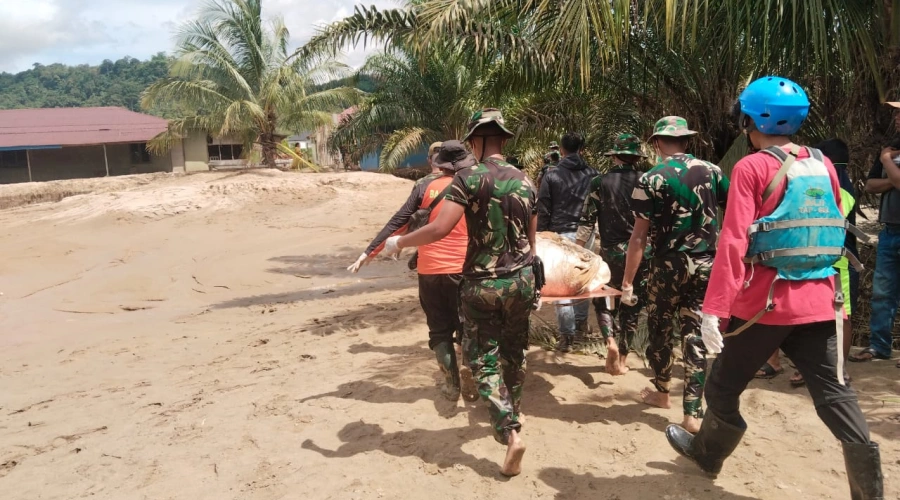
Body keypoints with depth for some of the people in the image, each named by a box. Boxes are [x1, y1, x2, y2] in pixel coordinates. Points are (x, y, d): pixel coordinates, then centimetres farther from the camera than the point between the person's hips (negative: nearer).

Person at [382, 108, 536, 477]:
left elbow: (440, 229, -22)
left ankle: (510, 433, -9)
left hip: (482, 284, -5)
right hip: (521, 280, 5)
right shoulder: (524, 181, 6)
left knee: (486, 361, 3)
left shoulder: (469, 178, -12)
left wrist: (398, 242, -8)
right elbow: (531, 239, 14)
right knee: (514, 356, 19)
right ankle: (511, 417, 37)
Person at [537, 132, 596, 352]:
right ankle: (581, 321, 35)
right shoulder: (592, 174, 4)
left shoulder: (552, 175, -3)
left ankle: (566, 334, -2)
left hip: (560, 234, -3)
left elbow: (543, 210, -2)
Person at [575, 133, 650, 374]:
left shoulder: (600, 183, -3)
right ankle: (622, 359, 18)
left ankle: (611, 343, -8)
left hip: (611, 254, -1)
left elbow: (587, 221, -4)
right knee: (632, 307, 12)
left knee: (603, 300, 16)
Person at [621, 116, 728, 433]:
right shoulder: (712, 171, 3)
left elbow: (639, 235, -12)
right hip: (706, 266, 3)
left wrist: (627, 282, -8)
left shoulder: (651, 179, -9)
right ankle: (693, 412, 5)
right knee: (695, 334, 6)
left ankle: (661, 391, 34)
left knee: (661, 327, 17)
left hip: (669, 266, -3)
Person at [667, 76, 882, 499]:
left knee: (724, 384, 16)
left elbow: (733, 243, -18)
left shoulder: (752, 168, -10)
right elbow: (836, 230, 18)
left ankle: (707, 453, 36)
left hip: (764, 301, -5)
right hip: (819, 301, 5)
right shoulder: (823, 165, 8)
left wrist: (714, 309, -19)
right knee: (835, 395, 9)